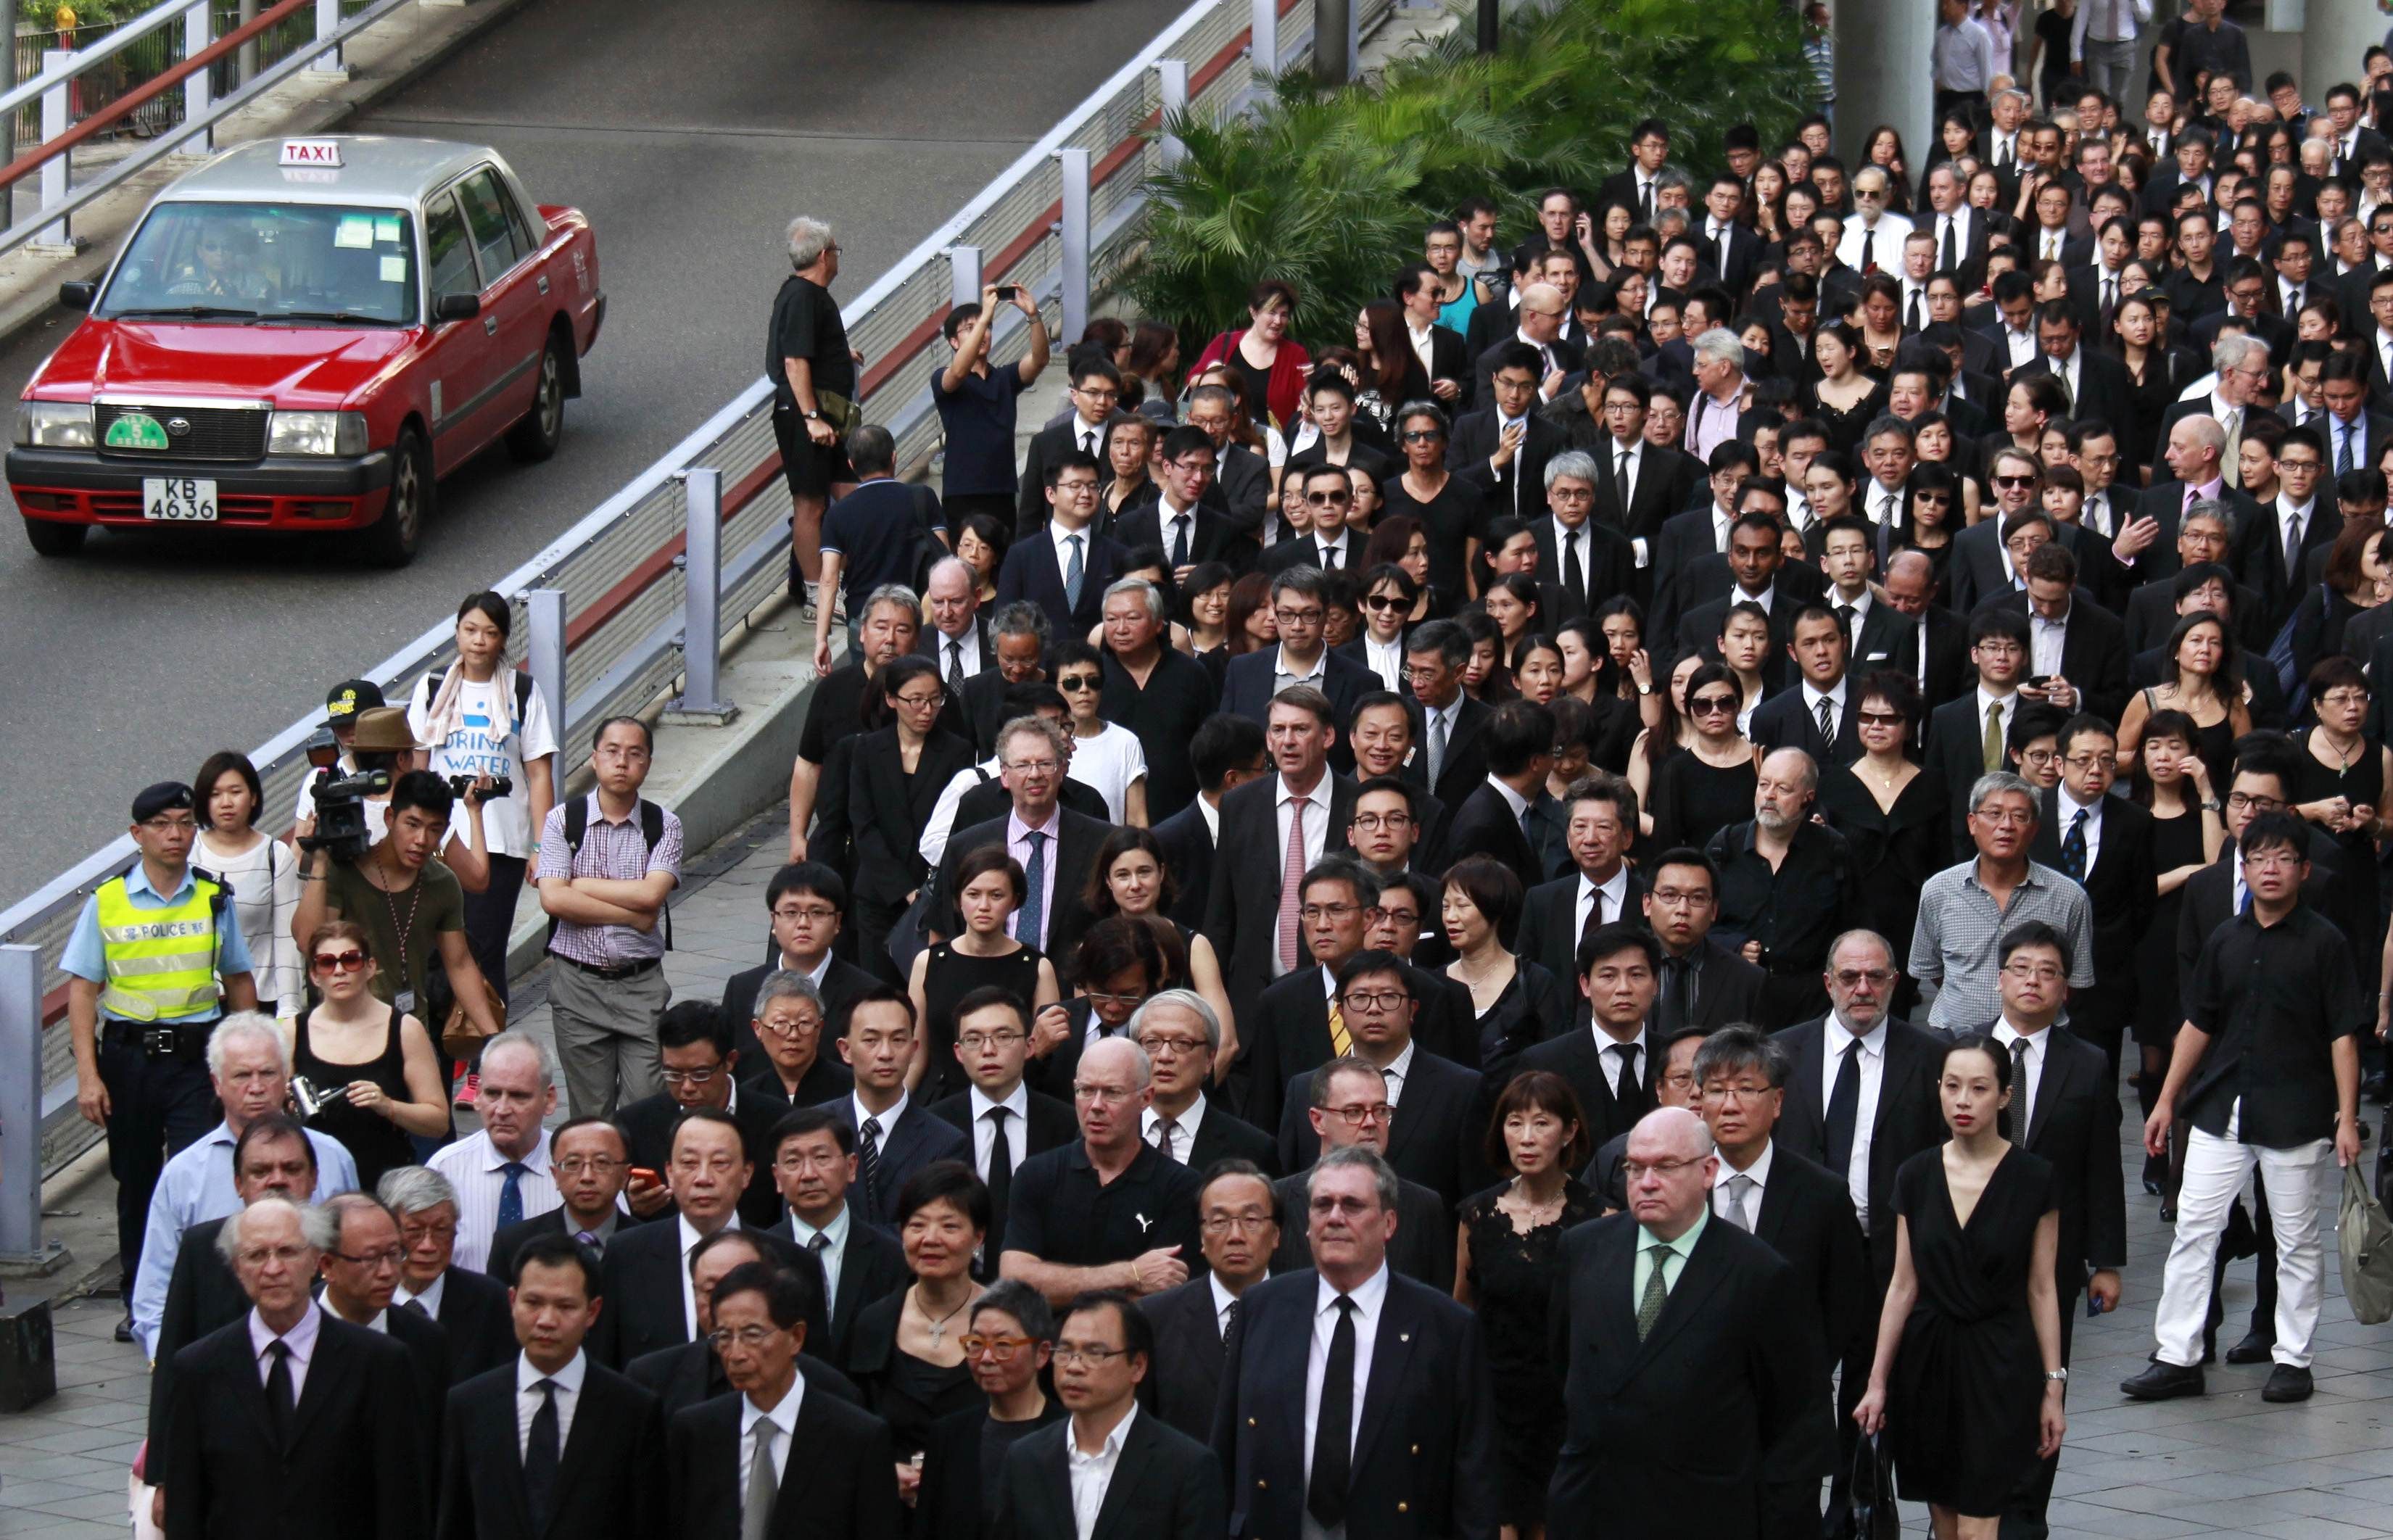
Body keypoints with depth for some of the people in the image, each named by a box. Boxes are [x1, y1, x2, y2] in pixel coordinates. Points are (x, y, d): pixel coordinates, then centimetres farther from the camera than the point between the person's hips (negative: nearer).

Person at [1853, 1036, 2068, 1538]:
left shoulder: (2033, 1179, -4)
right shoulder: (1916, 1176, 3)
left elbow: (2041, 1290, 0)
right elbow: (1903, 1287, 7)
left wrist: (2053, 1387, -1)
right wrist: (1877, 1382, 5)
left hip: (1999, 1364, -3)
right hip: (1927, 1362, 3)